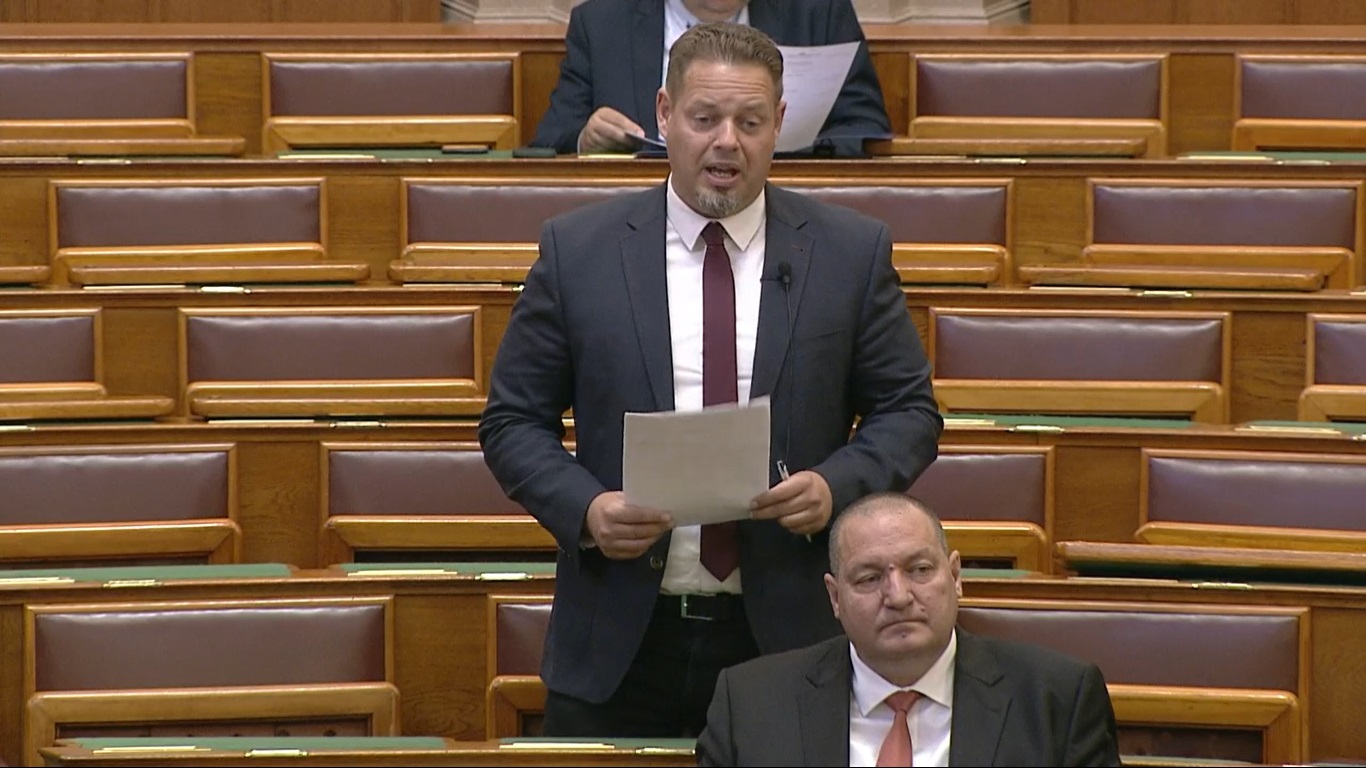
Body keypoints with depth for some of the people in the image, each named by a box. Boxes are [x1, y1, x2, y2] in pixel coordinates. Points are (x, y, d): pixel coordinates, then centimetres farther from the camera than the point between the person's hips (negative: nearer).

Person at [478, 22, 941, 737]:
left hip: (787, 633, 0)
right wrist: (585, 508, -13)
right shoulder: (576, 249, 1)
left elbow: (907, 411, 6)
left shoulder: (852, 251, 2)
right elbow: (513, 421, 5)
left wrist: (837, 486, -13)